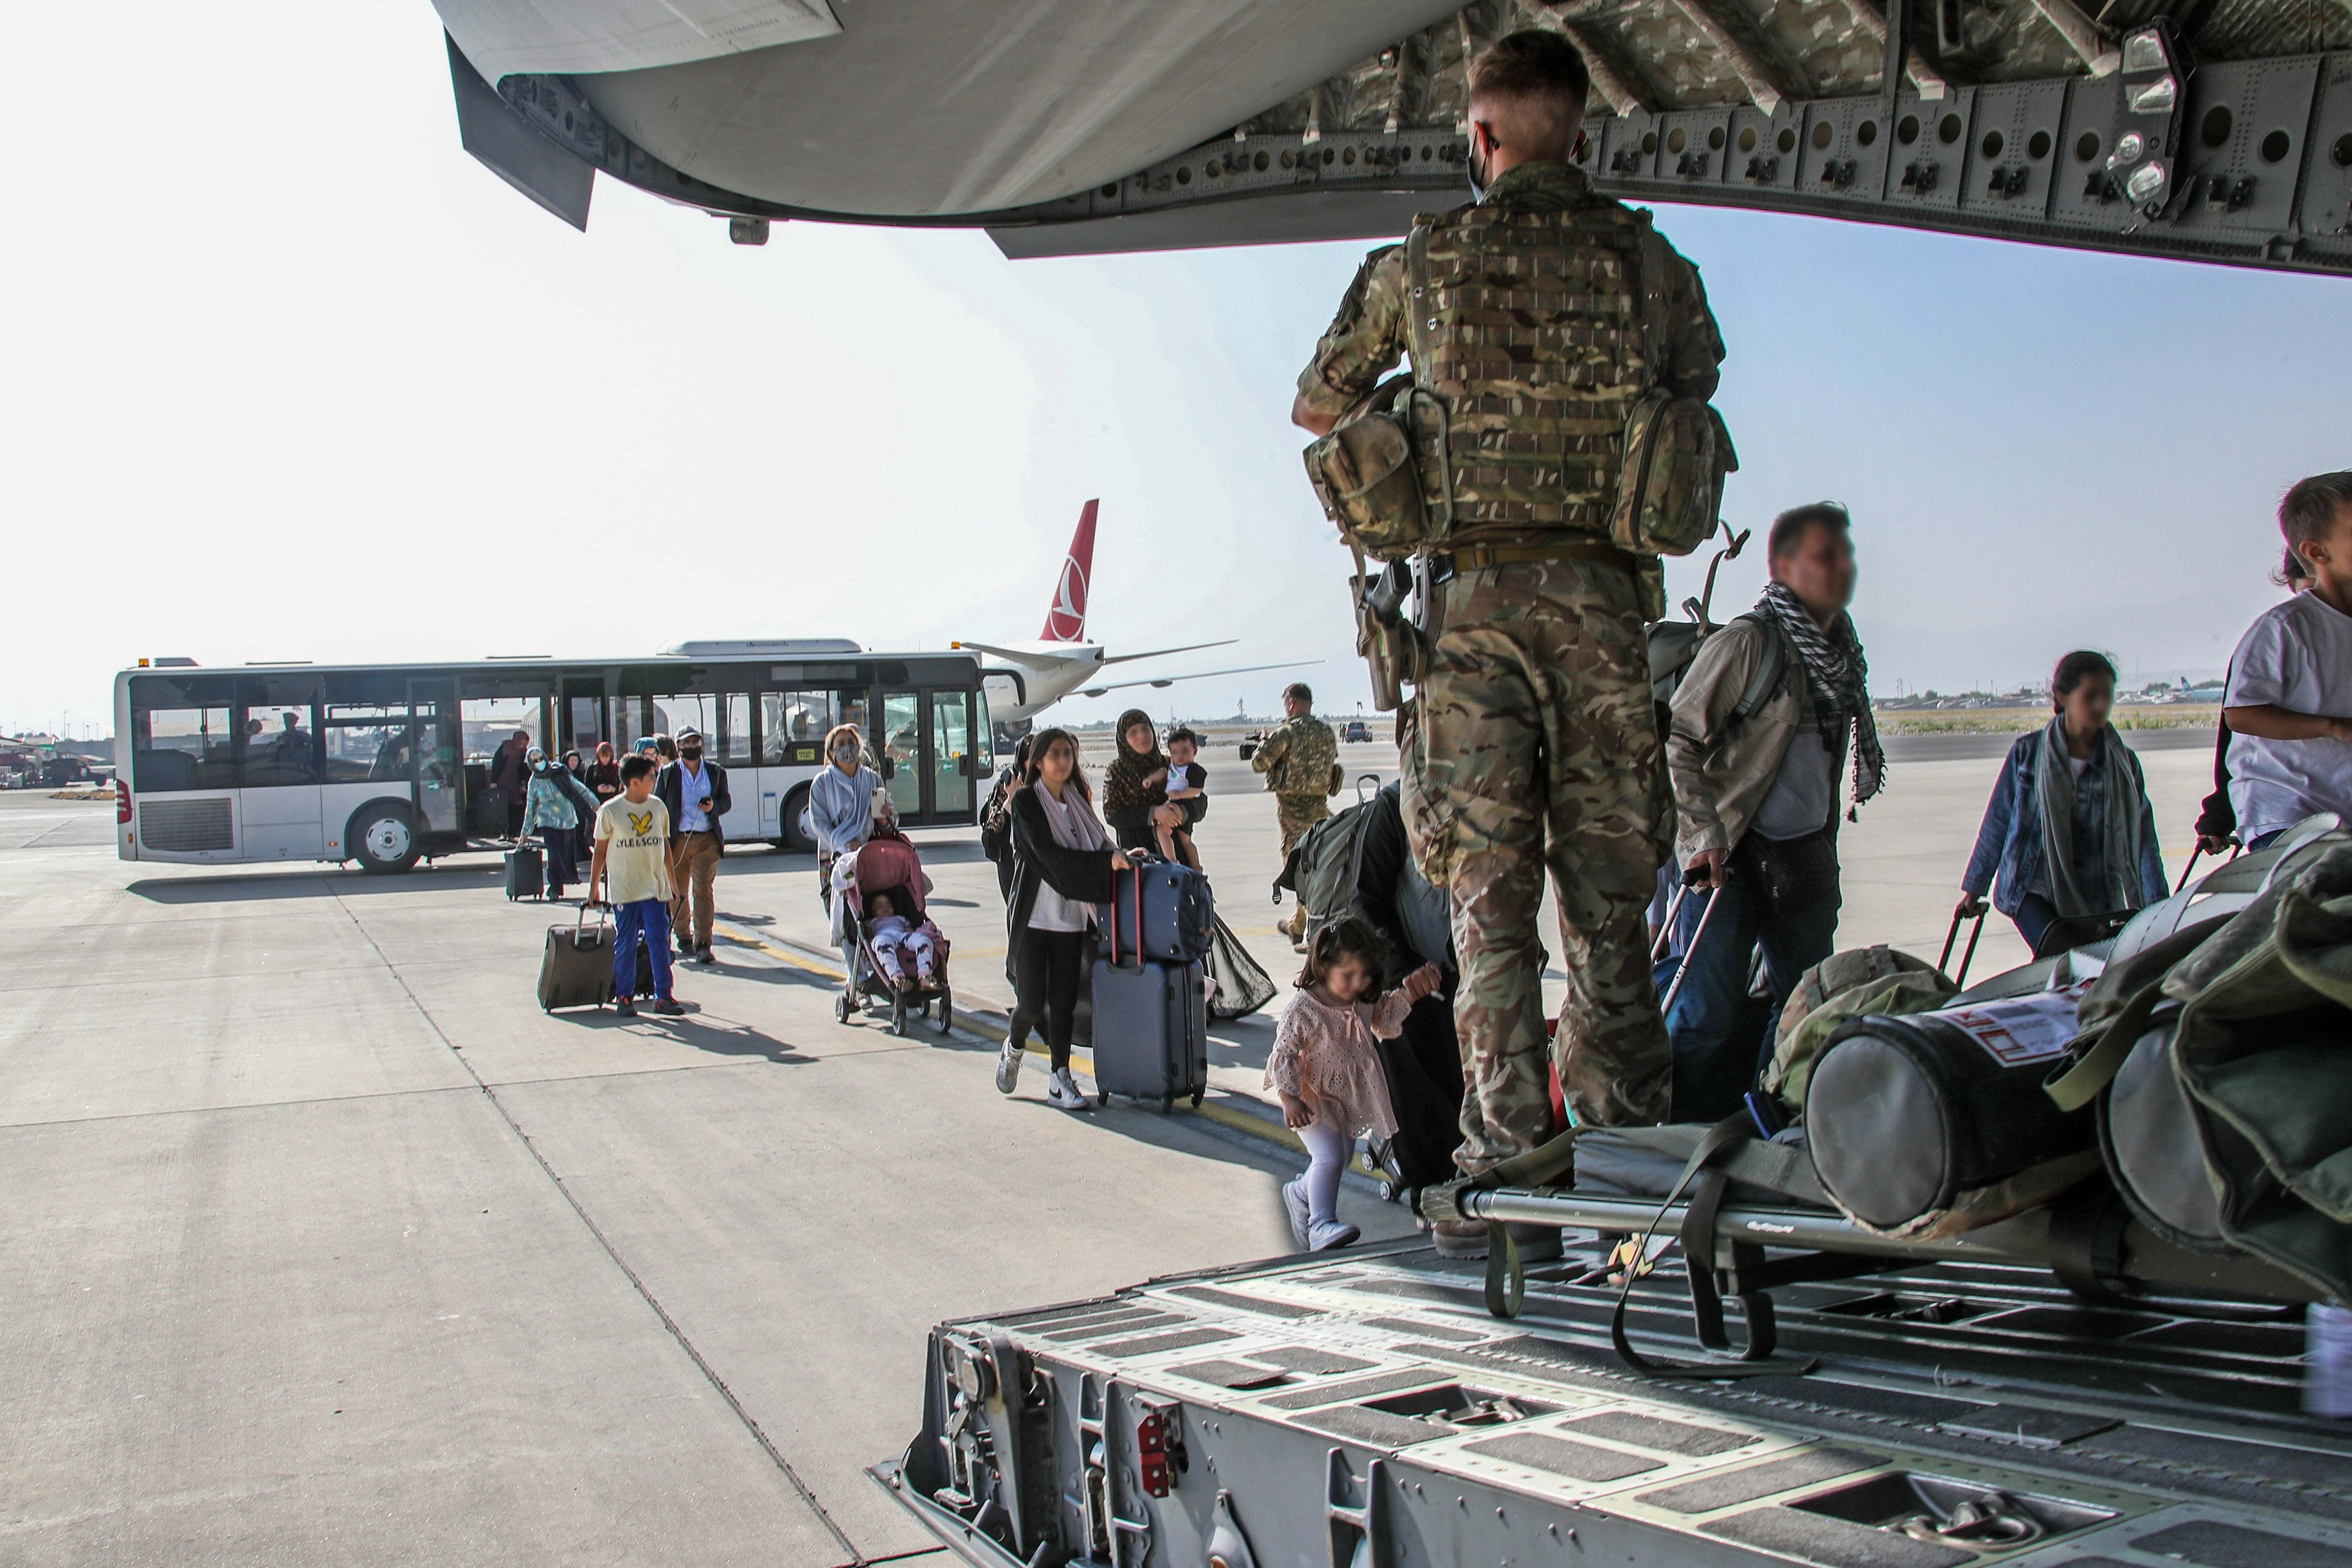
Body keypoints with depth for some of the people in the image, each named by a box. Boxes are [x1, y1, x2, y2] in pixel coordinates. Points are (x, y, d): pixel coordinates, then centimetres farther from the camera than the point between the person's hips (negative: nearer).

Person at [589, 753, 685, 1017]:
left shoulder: (658, 807, 6)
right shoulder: (610, 811, -4)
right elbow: (600, 850, 3)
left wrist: (672, 882, 17)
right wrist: (594, 887, 4)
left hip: (655, 888, 2)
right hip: (623, 890, -2)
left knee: (660, 941, -3)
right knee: (625, 944, 5)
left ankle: (663, 997, 1)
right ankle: (625, 997, 16)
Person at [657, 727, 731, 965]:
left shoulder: (716, 772, 8)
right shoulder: (668, 773, 4)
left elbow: (726, 801, 14)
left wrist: (713, 807, -9)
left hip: (706, 840, -1)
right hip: (677, 840, 1)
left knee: (704, 891, -9)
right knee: (677, 892, 8)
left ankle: (703, 945, -10)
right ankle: (684, 940, 24)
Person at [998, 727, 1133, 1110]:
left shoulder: (1077, 800, 12)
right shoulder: (1026, 800, -6)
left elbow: (1097, 845, 14)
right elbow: (1049, 854, -16)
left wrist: (1121, 856, -7)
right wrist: (1106, 862, -19)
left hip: (1070, 917, 5)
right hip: (1033, 916, -5)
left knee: (1064, 1003, 2)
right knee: (1032, 1003, -4)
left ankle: (1060, 1080, 9)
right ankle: (1013, 1050, 26)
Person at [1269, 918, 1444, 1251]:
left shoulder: (1362, 1004, -2)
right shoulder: (1302, 1009, -20)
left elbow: (1384, 1018, 17)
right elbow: (1283, 1054, -17)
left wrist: (1408, 992, 1)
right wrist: (1289, 1099, -20)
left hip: (1350, 1098, 7)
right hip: (1313, 1099, -7)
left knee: (1342, 1157, 18)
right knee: (1330, 1156, -21)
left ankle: (1300, 1194, 43)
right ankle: (1321, 1224, -14)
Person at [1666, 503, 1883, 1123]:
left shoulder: (1842, 651, 11)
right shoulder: (1747, 642, -12)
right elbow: (1676, 739, -14)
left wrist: (1825, 848, 19)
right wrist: (1706, 833, -19)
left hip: (1806, 855, 8)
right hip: (1734, 856, -7)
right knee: (1711, 1011, -9)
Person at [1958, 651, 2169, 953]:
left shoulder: (2123, 764, -1)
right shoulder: (2027, 753, -5)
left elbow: (2142, 842, -1)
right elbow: (1997, 824, 4)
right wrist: (1974, 888, 10)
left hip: (2095, 901, 3)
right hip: (2033, 890, -2)